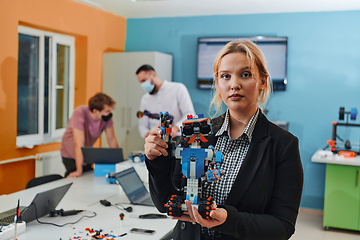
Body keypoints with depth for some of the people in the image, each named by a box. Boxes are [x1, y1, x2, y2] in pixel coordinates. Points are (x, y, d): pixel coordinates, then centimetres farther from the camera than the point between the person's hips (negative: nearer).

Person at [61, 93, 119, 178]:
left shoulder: (107, 116, -16)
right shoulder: (80, 114, -31)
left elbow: (112, 140, -8)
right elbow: (79, 144, -36)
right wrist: (79, 171, -37)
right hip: (71, 156, -5)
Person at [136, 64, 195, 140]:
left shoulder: (178, 88, 5)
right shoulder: (145, 99, 19)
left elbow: (190, 115, -4)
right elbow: (142, 124, 20)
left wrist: (176, 128, -23)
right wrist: (147, 134, -5)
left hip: (177, 138, -3)